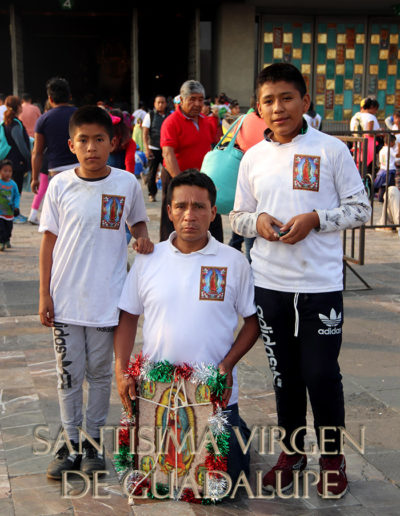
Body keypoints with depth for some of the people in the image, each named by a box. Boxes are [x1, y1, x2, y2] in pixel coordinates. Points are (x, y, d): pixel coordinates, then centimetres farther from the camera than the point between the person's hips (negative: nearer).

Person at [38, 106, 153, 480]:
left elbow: (138, 221, 14)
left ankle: (94, 442, 26)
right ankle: (70, 444, 22)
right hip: (65, 298, 0)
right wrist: (44, 294, -1)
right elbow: (48, 241, 2)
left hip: (106, 299, 0)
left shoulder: (127, 183, -3)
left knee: (100, 372, 11)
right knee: (68, 374, 9)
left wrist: (143, 238, -11)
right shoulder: (60, 185, -2)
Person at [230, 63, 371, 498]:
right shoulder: (253, 157, 6)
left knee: (321, 373, 3)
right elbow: (237, 216, 12)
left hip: (320, 284, -3)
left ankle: (332, 457, 23)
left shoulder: (331, 150, -4)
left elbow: (360, 209, -3)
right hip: (270, 283, 4)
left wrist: (315, 219, -17)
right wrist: (257, 222, -10)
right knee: (284, 372, 15)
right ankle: (292, 449, 33)